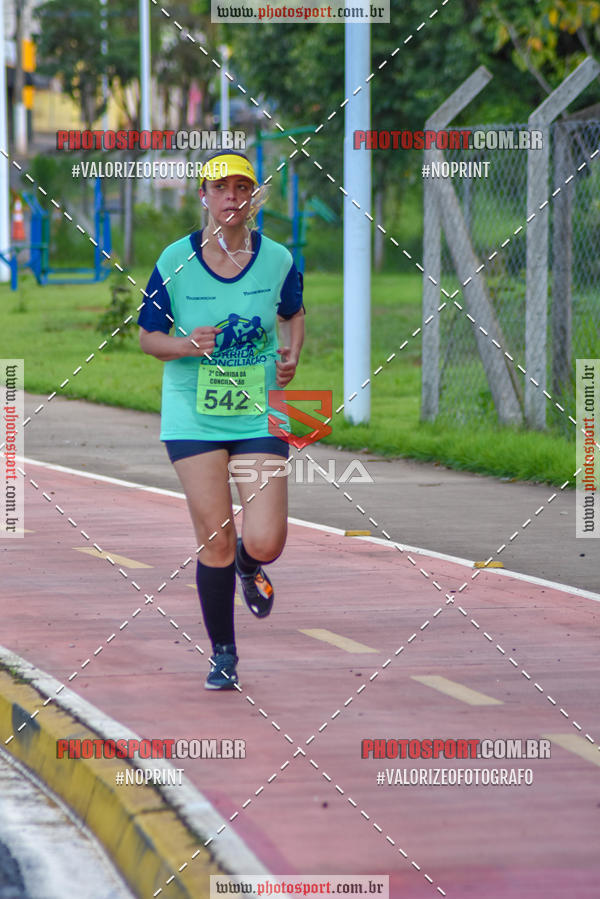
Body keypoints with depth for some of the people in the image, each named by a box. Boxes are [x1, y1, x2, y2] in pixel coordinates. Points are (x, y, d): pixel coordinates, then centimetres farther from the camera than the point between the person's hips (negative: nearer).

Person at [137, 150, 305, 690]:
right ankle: (223, 654, 16)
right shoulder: (175, 262, -6)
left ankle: (249, 568, 30)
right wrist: (185, 346, -18)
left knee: (263, 542, -10)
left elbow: (293, 313, 17)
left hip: (260, 416, 1)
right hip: (193, 417, -1)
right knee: (214, 538, -3)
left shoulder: (277, 260, -2)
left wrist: (292, 354, -3)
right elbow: (148, 336, 3)